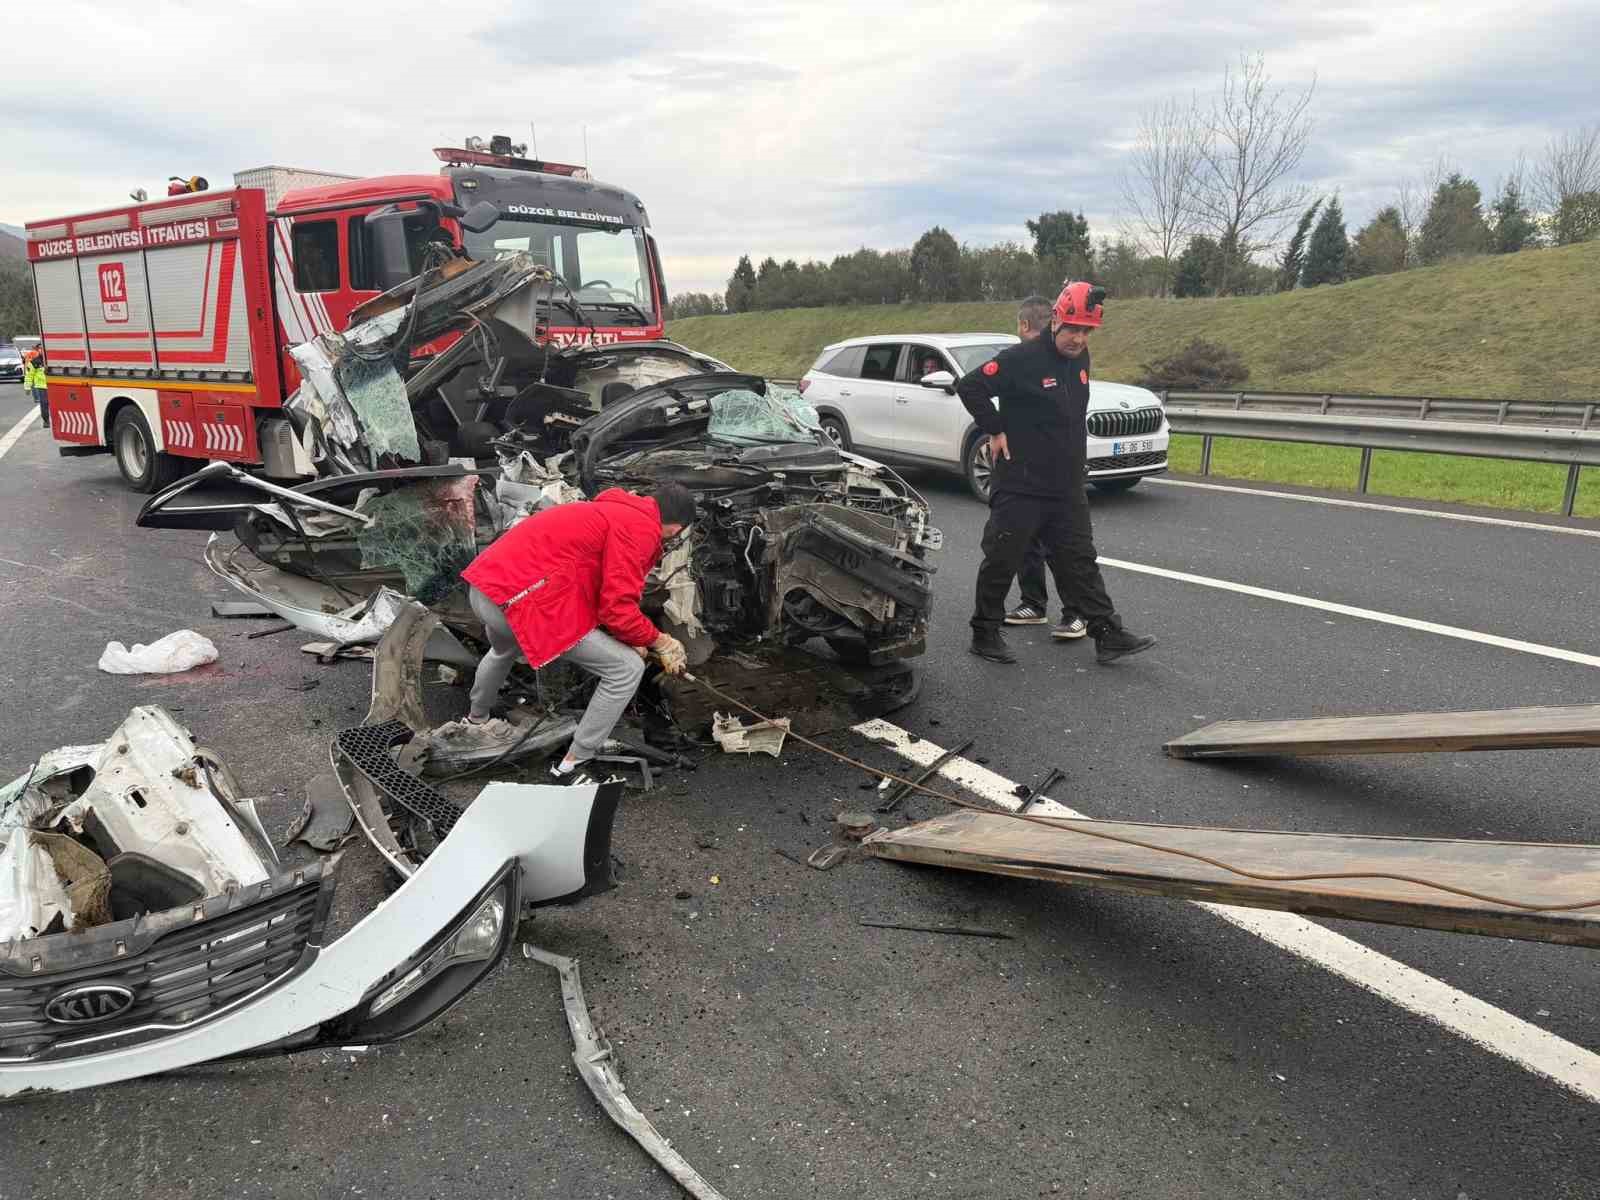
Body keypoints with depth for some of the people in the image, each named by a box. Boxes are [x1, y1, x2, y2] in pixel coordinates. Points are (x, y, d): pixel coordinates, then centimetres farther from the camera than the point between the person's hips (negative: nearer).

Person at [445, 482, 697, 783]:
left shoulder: (613, 511, 21)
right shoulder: (640, 529, -8)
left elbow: (602, 591, 26)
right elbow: (617, 608, -13)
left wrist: (631, 639, 25)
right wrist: (660, 642, 3)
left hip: (484, 587, 10)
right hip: (524, 600, -10)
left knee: (504, 650, 43)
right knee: (628, 669, -3)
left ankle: (476, 723, 69)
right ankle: (570, 769, 6)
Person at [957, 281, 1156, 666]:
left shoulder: (1080, 358, 9)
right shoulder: (1022, 358, -15)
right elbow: (968, 386, -16)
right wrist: (996, 431, -13)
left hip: (1067, 489, 7)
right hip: (1020, 487, -7)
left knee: (1080, 562, 10)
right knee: (1001, 561, 2)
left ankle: (1108, 636, 13)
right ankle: (985, 634, 15)